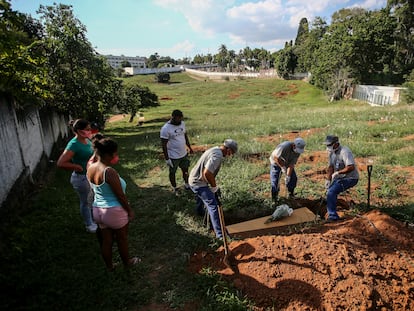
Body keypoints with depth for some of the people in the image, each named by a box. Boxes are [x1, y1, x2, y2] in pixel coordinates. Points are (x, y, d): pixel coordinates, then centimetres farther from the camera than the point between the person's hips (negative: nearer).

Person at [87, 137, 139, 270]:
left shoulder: (91, 168, -6)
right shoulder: (110, 172, -29)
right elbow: (120, 195, -22)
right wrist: (130, 210, -8)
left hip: (98, 210, 7)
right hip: (114, 212, -6)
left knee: (106, 240, 23)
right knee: (122, 239, 19)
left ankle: (109, 266, 42)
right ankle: (127, 262, 41)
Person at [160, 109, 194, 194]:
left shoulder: (182, 123, -1)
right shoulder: (165, 129, -22)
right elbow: (164, 145, -19)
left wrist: (189, 148, 18)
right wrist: (167, 159, -18)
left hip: (184, 154, 6)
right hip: (173, 157, -6)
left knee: (185, 170, 21)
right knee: (172, 173, 14)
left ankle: (186, 184, 43)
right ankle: (175, 188, 33)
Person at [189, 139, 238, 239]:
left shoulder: (215, 149, 5)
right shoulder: (217, 155, -26)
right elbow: (207, 173, -35)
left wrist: (214, 185, 16)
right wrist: (215, 187, -20)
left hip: (194, 179, 11)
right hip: (198, 183, -11)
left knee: (201, 196, 37)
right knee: (213, 206, -9)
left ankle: (200, 211, 66)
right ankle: (220, 234, -5)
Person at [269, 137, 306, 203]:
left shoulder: (298, 151, -19)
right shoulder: (285, 146, -37)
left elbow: (292, 164, -18)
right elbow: (276, 157, -29)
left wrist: (288, 176, -23)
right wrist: (282, 167, -29)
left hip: (287, 163, 5)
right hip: (276, 163, -5)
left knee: (293, 178, -2)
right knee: (275, 181, -11)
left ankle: (291, 194, 21)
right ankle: (274, 197, 8)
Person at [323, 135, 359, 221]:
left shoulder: (344, 152, -23)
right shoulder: (332, 153, 6)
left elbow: (351, 167, -32)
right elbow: (330, 167, 11)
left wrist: (337, 173, -26)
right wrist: (328, 180, 2)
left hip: (350, 178, -10)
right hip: (340, 178, 10)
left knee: (331, 192, -22)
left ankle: (333, 216, -13)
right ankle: (331, 212, 30)